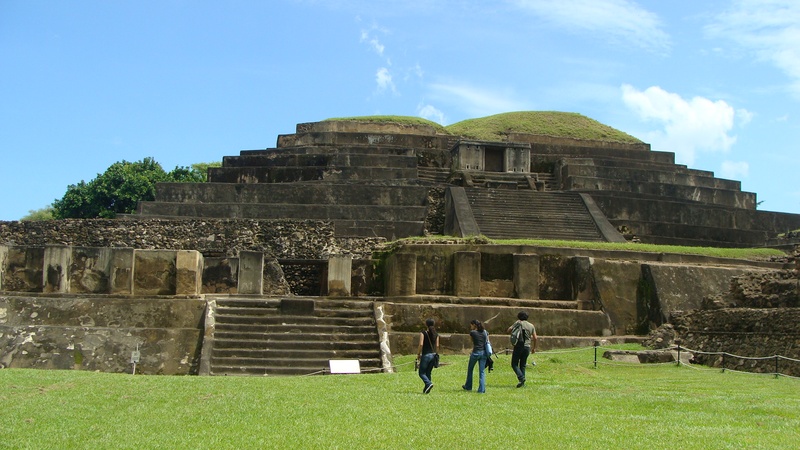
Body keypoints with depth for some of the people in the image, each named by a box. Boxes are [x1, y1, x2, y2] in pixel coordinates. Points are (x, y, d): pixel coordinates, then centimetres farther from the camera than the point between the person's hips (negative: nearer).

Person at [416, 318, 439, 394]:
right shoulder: (436, 334, 6)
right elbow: (437, 346, 4)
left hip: (426, 355, -5)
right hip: (433, 355, 5)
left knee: (421, 373, 2)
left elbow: (421, 344, -14)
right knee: (428, 373, 15)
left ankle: (429, 383, -21)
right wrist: (436, 355, 14)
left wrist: (418, 354, -5)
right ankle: (426, 388, 12)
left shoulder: (423, 333, -8)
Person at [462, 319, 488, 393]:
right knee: (482, 371, 5)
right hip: (483, 352, 4)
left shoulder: (472, 332, -5)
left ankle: (468, 387, 28)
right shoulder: (485, 332, 8)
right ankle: (481, 389, -1)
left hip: (476, 352, -4)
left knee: (470, 369, 16)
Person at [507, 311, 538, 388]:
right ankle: (522, 382, 8)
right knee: (523, 365, 14)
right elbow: (535, 338, 7)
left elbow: (509, 330, -2)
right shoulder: (531, 325, 10)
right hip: (527, 347, 4)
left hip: (519, 346, -4)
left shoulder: (518, 323, -1)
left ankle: (521, 377, -20)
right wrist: (534, 348, 17)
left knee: (514, 364, 1)